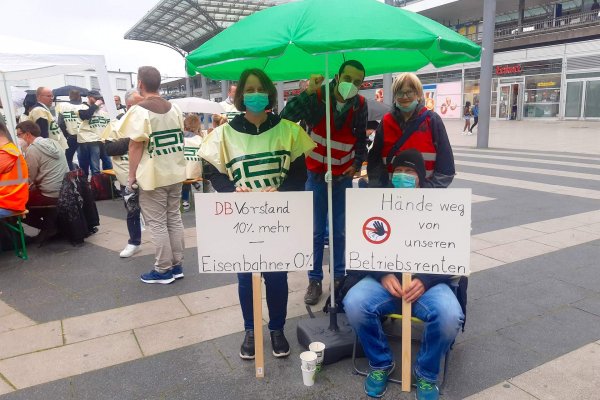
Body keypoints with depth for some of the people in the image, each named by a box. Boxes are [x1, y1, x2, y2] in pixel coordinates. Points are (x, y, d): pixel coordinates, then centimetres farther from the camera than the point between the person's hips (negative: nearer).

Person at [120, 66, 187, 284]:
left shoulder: (139, 110, -13)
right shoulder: (174, 108, 8)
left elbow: (135, 145, -15)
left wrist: (132, 176, -7)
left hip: (153, 176, -6)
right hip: (175, 172, 7)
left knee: (157, 223, 2)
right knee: (174, 218, 13)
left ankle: (162, 270, 10)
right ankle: (177, 265, 21)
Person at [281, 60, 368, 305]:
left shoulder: (360, 105, -6)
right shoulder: (318, 97, -15)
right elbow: (286, 118, -29)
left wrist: (357, 162, -2)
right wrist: (308, 93, -36)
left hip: (344, 177, 2)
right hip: (316, 175, -2)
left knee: (340, 231, 11)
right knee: (317, 232, 4)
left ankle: (339, 276, 26)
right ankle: (314, 280, 17)